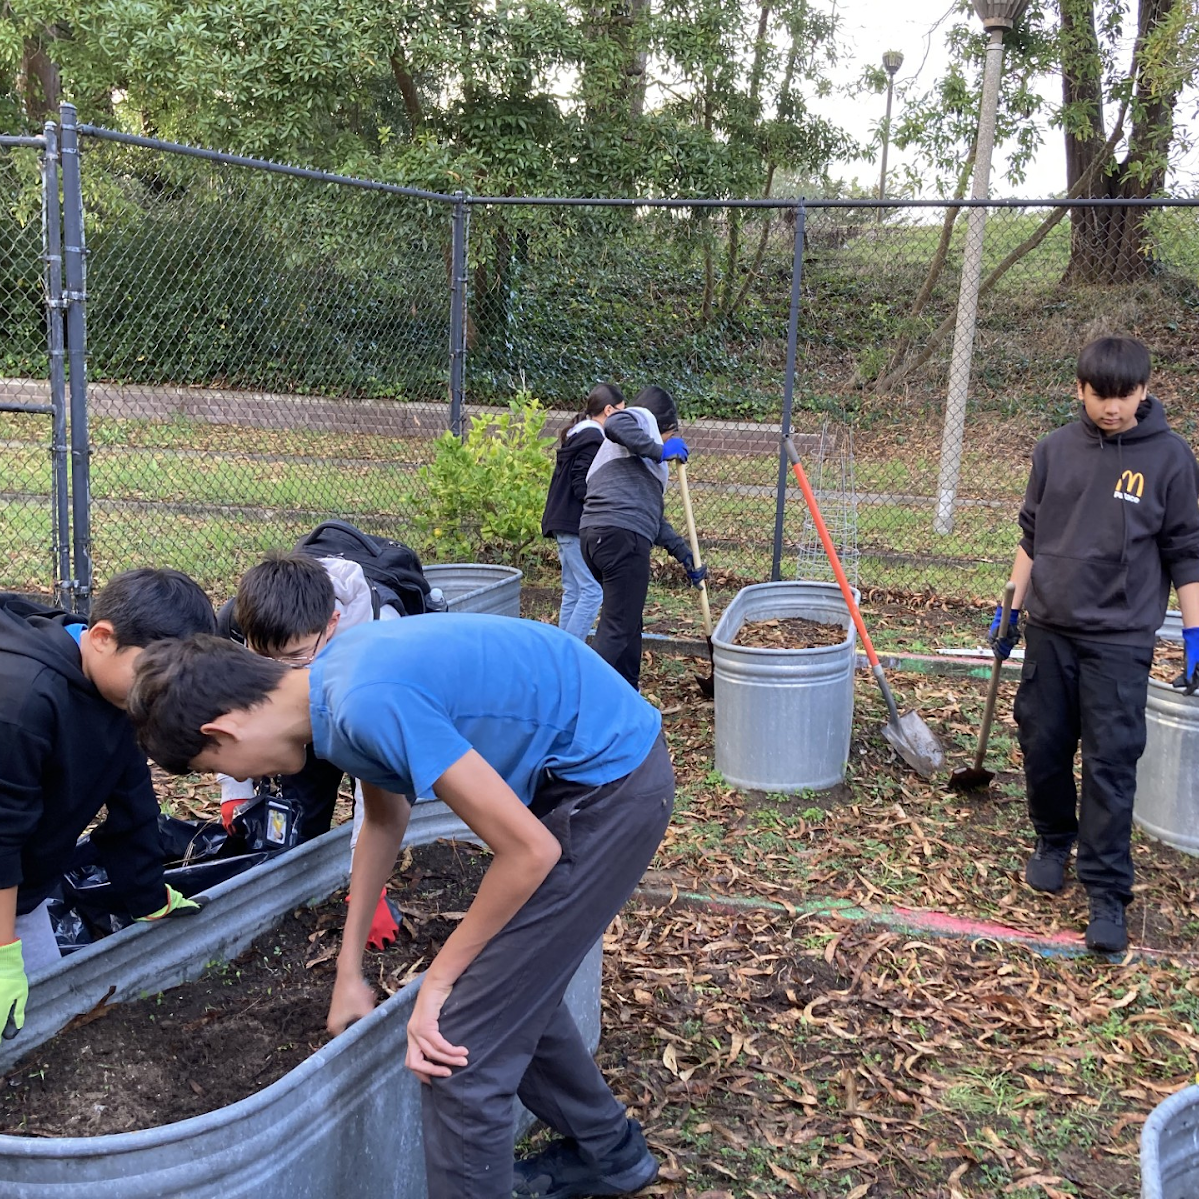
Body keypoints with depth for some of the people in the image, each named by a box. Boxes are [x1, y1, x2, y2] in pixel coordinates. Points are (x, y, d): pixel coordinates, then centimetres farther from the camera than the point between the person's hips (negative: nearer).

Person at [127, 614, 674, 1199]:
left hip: (611, 786, -9)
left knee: (461, 1048, -5)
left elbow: (531, 852, -23)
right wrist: (349, 970, 21)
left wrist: (436, 981, -10)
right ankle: (610, 1152, 44)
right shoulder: (336, 672, 2)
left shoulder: (372, 706, -27)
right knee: (512, 991, 23)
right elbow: (385, 819, 18)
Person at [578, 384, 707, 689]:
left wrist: (684, 555, 32)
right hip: (622, 535, -10)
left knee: (629, 627, 19)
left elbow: (653, 514, 34)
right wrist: (660, 451, -9)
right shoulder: (644, 418, 10)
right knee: (617, 629, -10)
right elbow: (614, 424, -16)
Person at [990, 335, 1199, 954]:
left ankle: (1106, 893, 5)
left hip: (1120, 639, -3)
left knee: (1110, 764, -3)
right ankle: (1053, 842, 34)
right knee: (1043, 747, 10)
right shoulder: (1054, 449, 2)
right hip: (1049, 629, 3)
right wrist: (1012, 609, 11)